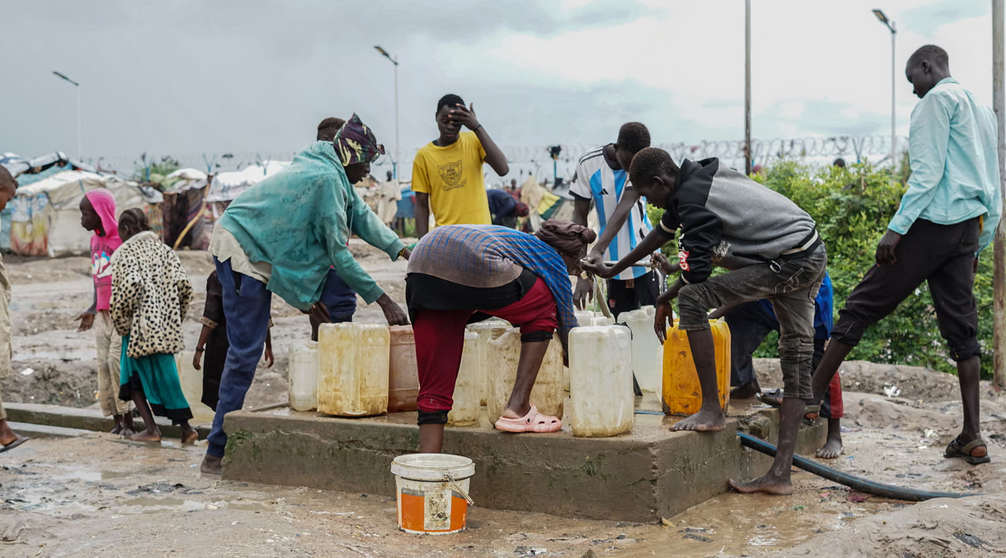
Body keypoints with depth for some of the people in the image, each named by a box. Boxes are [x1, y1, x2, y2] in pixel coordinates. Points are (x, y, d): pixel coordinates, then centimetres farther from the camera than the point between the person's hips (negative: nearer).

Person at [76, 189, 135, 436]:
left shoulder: (123, 239, -10)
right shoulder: (95, 240, 13)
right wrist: (93, 310, 15)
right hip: (103, 314, 8)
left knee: (116, 360, -15)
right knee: (103, 365, 3)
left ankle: (128, 422, -7)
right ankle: (117, 422, 7)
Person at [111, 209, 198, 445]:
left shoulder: (123, 253, -4)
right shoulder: (164, 250, 11)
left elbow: (129, 286, -21)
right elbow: (183, 285, 0)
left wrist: (121, 323, -9)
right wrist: (174, 318, 10)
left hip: (140, 327, -5)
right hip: (166, 326, 5)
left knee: (135, 376, 8)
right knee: (165, 374, 11)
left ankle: (151, 428, 3)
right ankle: (185, 427, 6)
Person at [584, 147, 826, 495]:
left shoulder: (693, 199, -15)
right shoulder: (696, 178, 15)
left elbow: (695, 273, -15)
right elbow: (663, 232, 29)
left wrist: (663, 303, 4)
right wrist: (613, 270, 36)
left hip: (788, 263, -11)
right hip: (814, 255, 11)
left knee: (691, 299, -12)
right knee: (797, 353, 7)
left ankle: (711, 410, -7)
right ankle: (780, 474, 10)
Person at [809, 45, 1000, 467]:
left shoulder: (938, 98, -3)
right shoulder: (983, 110, 23)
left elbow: (927, 172, -15)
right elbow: (992, 190, 22)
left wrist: (897, 227, -18)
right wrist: (980, 245, 24)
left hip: (934, 222, -8)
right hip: (969, 228, 8)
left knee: (863, 305, -4)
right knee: (962, 329, 6)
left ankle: (810, 395, -2)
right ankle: (972, 437, 4)